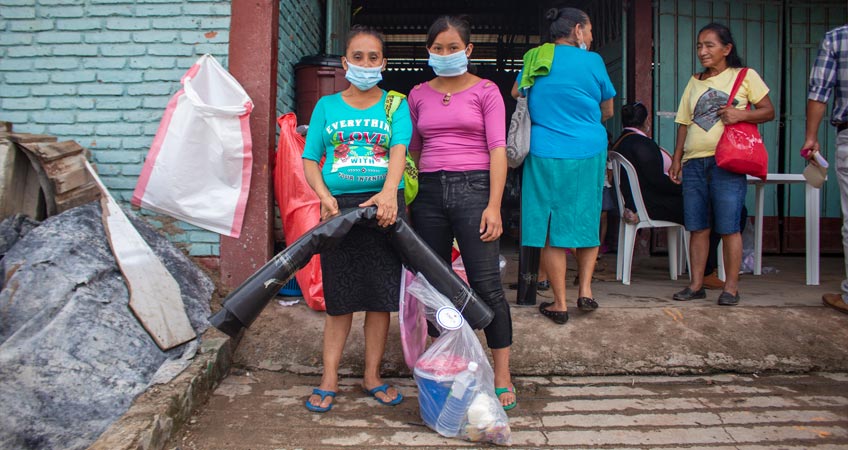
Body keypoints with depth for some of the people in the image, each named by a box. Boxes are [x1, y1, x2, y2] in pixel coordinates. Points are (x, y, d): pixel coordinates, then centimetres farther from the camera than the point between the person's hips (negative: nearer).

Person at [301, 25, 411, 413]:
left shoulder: (395, 105, 6)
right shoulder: (327, 106, 10)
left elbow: (398, 150, -10)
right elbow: (310, 160, 8)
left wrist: (389, 192, -28)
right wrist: (324, 196, -11)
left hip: (383, 206, 0)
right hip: (339, 206, 1)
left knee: (381, 295, 5)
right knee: (340, 298, 6)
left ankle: (372, 376, 21)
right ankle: (329, 379, 17)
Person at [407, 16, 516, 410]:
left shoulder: (485, 91, 5)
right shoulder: (418, 95, 14)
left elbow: (498, 149, -3)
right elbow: (412, 152, 16)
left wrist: (494, 205, -12)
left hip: (472, 187, -4)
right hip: (429, 190, 4)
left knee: (486, 285, -7)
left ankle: (502, 376, 4)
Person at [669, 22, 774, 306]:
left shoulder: (745, 76, 7)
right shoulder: (694, 82, 18)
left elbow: (768, 111, 6)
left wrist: (740, 114, -13)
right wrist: (677, 159, 12)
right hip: (694, 163, 4)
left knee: (728, 227, -4)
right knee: (697, 227, 5)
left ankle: (731, 287, 5)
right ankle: (696, 284, 12)